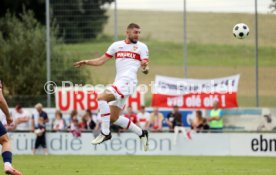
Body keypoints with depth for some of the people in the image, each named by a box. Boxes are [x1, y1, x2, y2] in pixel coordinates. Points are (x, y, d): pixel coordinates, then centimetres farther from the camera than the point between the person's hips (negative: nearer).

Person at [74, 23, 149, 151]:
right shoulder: (117, 45, 16)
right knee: (114, 118, 8)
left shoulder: (141, 47, 5)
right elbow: (101, 60, 16)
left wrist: (145, 68, -23)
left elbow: (145, 65, 1)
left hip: (127, 81, -7)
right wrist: (86, 62, 2)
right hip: (118, 82, 7)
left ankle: (105, 133, -19)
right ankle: (141, 133, 21)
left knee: (101, 98, -24)